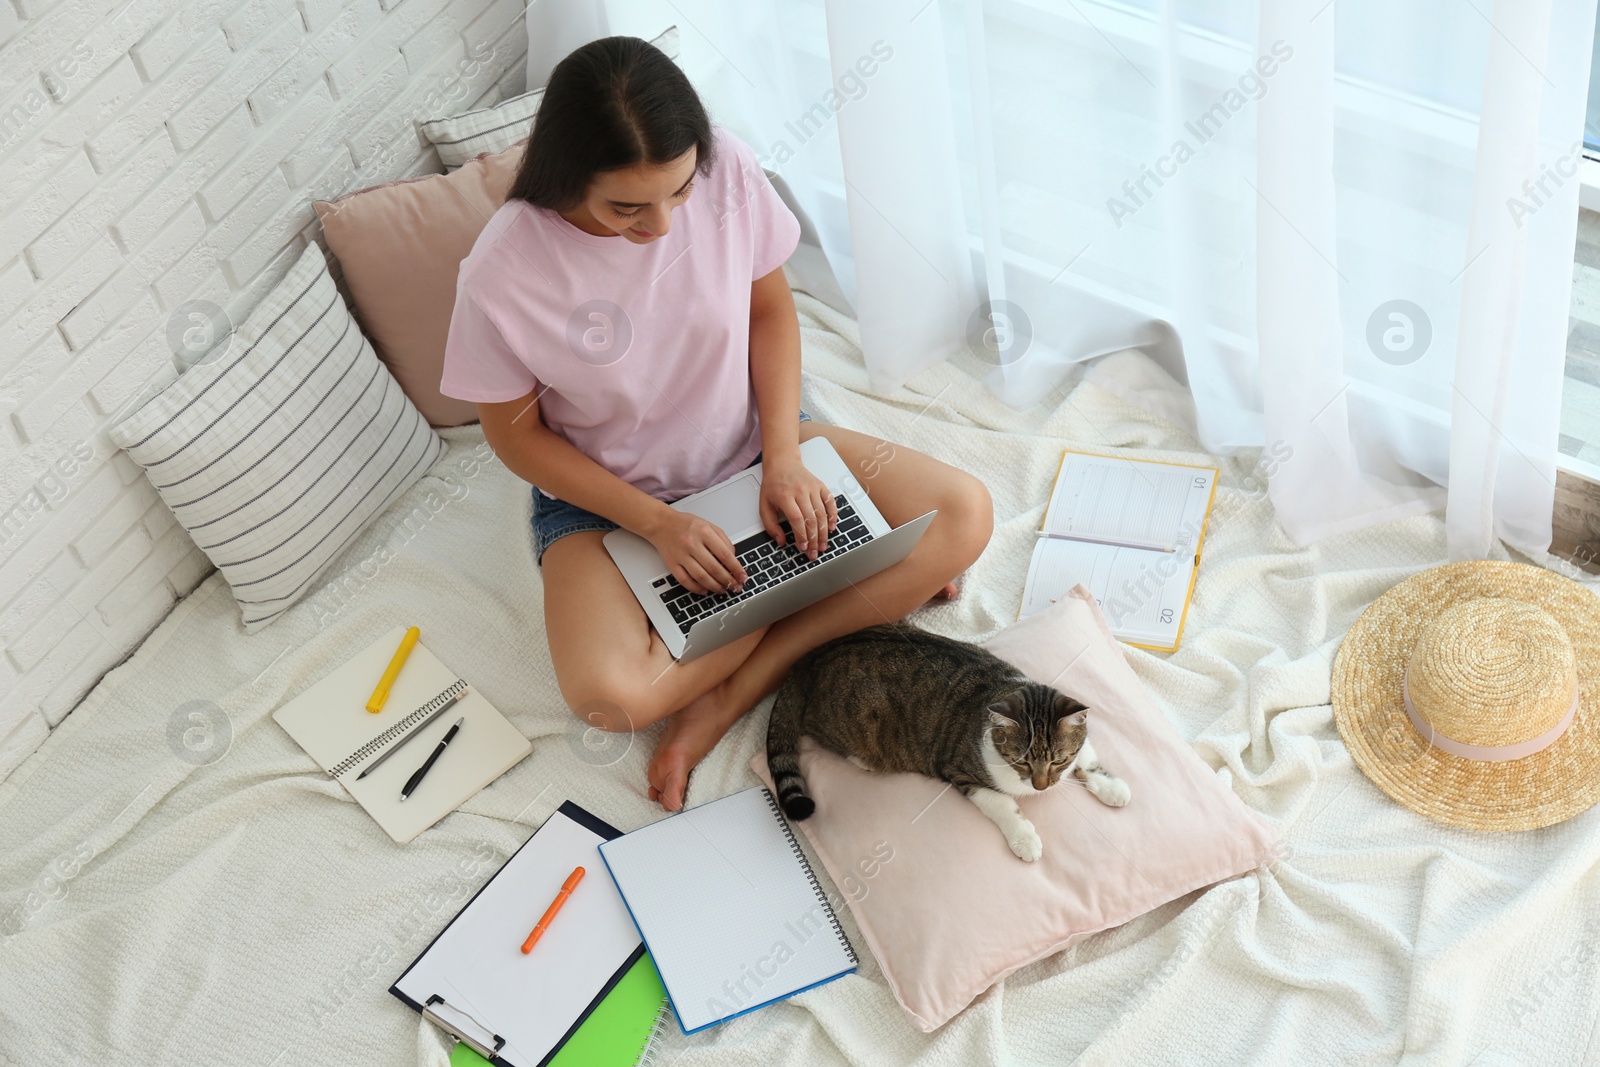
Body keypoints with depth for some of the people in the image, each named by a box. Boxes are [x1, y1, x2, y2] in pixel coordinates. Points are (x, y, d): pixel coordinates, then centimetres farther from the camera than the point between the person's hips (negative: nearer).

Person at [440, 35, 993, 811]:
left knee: (964, 516, -15)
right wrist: (657, 523, -20)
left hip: (745, 445, 3)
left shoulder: (725, 170, -20)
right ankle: (851, 599, -7)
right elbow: (516, 434, -11)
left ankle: (728, 695, -14)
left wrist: (782, 459, -16)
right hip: (605, 495, -3)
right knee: (612, 697, -31)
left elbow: (772, 312, -3)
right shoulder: (503, 274, -26)